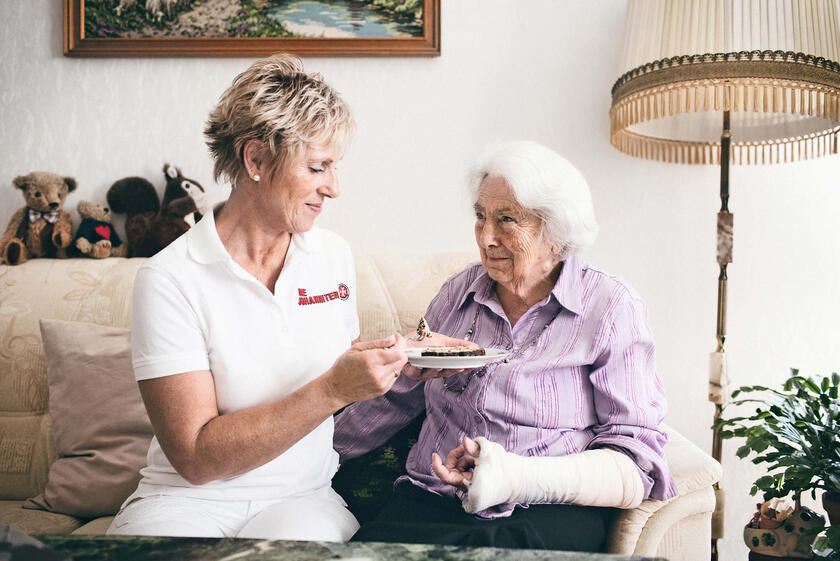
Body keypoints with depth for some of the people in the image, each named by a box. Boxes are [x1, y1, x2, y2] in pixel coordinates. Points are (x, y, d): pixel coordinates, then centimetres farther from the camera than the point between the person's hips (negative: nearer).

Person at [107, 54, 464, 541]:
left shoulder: (334, 255, 5)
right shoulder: (169, 280, -12)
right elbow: (196, 456, -16)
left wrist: (397, 364, -4)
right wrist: (332, 389, -24)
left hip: (302, 498, 3)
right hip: (188, 499, -2)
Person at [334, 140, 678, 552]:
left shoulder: (612, 308, -1)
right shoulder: (459, 292, 13)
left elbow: (637, 463, -8)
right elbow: (398, 395, 25)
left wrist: (520, 479, -23)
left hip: (548, 514, -3)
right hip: (431, 500, 3)